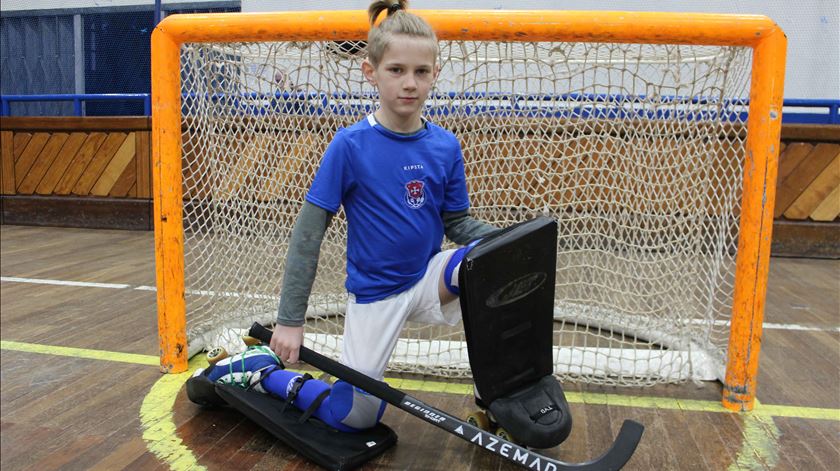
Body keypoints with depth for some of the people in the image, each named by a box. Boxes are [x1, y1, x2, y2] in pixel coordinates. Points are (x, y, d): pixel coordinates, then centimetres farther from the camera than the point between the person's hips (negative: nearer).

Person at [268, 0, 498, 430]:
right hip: (373, 293, -3)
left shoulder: (446, 146, -4)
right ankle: (279, 367, 25)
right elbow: (307, 235, -12)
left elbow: (457, 223, 4)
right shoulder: (349, 145, -15)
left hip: (429, 278, 3)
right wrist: (289, 320, -12)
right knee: (358, 417, -3)